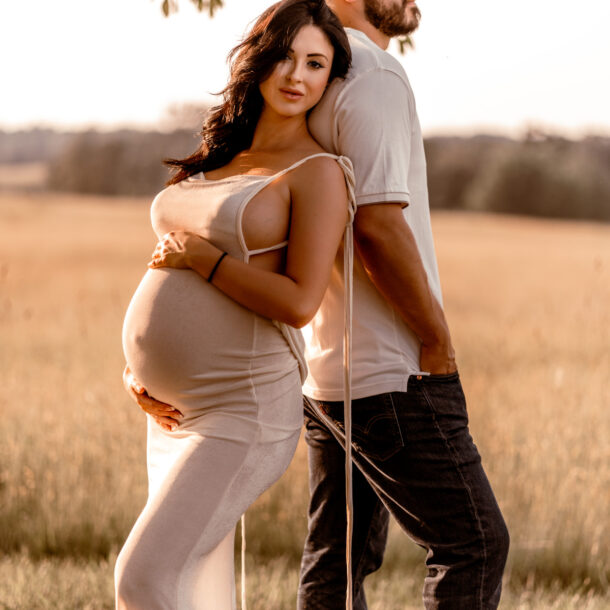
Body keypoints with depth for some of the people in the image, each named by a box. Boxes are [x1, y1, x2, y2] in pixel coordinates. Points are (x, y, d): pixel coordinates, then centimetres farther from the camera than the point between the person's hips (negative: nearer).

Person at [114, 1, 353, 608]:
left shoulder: (319, 172, -7)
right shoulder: (219, 158, 15)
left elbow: (298, 303, -17)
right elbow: (169, 263, 20)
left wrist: (200, 257, -10)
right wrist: (135, 365, 6)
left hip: (244, 409, -8)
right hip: (175, 409, 8)